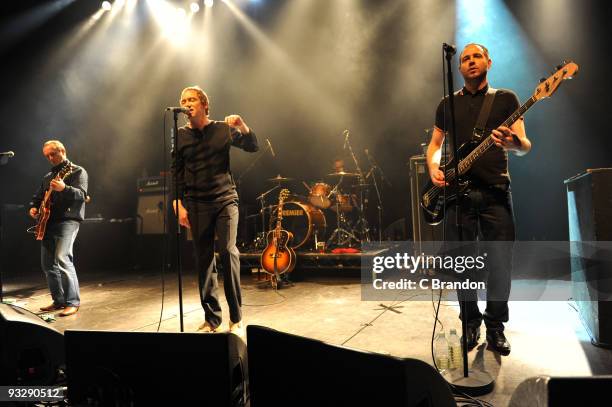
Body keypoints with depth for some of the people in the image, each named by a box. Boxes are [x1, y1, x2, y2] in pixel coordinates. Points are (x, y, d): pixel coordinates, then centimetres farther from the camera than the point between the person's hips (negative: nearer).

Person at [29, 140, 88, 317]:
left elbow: (82, 195, -15)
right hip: (48, 222, 8)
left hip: (68, 220, -8)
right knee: (47, 263, 7)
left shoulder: (77, 171, 0)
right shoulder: (48, 176, 22)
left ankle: (73, 302, -16)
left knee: (62, 258, -21)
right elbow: (38, 196, 28)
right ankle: (59, 300, 18)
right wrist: (33, 207, 7)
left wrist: (64, 188, -33)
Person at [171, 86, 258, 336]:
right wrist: (179, 204, -1)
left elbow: (253, 147, 1)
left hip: (225, 199, -2)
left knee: (228, 252, -15)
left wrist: (242, 125, -16)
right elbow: (176, 173, 8)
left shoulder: (223, 129, 5)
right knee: (203, 261, 4)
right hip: (196, 205, 2)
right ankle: (211, 319, 16)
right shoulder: (180, 136, 7)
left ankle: (236, 319, -4)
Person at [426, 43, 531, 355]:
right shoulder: (448, 104, 14)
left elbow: (525, 146, 0)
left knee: (500, 263, -2)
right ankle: (471, 323, 20)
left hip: (496, 192, -1)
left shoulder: (506, 98, 8)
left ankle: (495, 326, 16)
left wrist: (513, 143, -25)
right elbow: (435, 145, 16)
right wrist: (434, 169, -5)